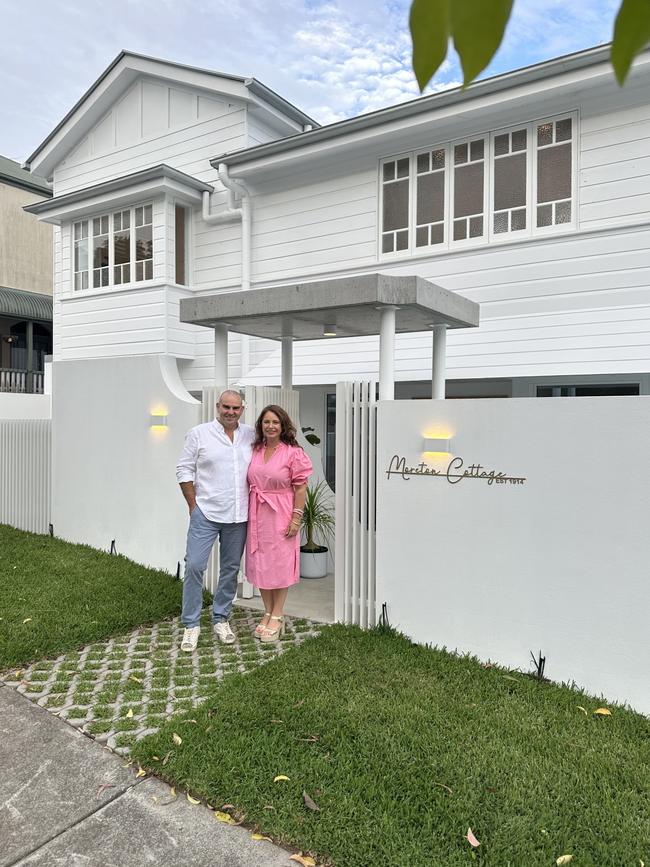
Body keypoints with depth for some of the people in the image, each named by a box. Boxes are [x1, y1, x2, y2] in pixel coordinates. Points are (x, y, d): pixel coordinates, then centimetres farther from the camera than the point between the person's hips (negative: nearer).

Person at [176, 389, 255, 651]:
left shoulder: (251, 435, 6)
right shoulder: (199, 433, -2)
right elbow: (184, 470, -1)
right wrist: (193, 506, -4)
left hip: (238, 516, 3)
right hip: (206, 514, -3)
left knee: (231, 569, 11)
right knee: (194, 566, -5)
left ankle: (221, 619, 27)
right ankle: (191, 625, 10)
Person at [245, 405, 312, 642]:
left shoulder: (293, 453, -9)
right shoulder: (254, 451, 6)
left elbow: (300, 488, -10)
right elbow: (249, 483, 12)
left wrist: (296, 518, -14)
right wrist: (247, 513, 8)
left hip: (281, 515, -5)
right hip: (257, 514, 5)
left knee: (280, 564, 5)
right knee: (260, 563, 12)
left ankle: (277, 617, 19)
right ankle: (268, 613, 28)